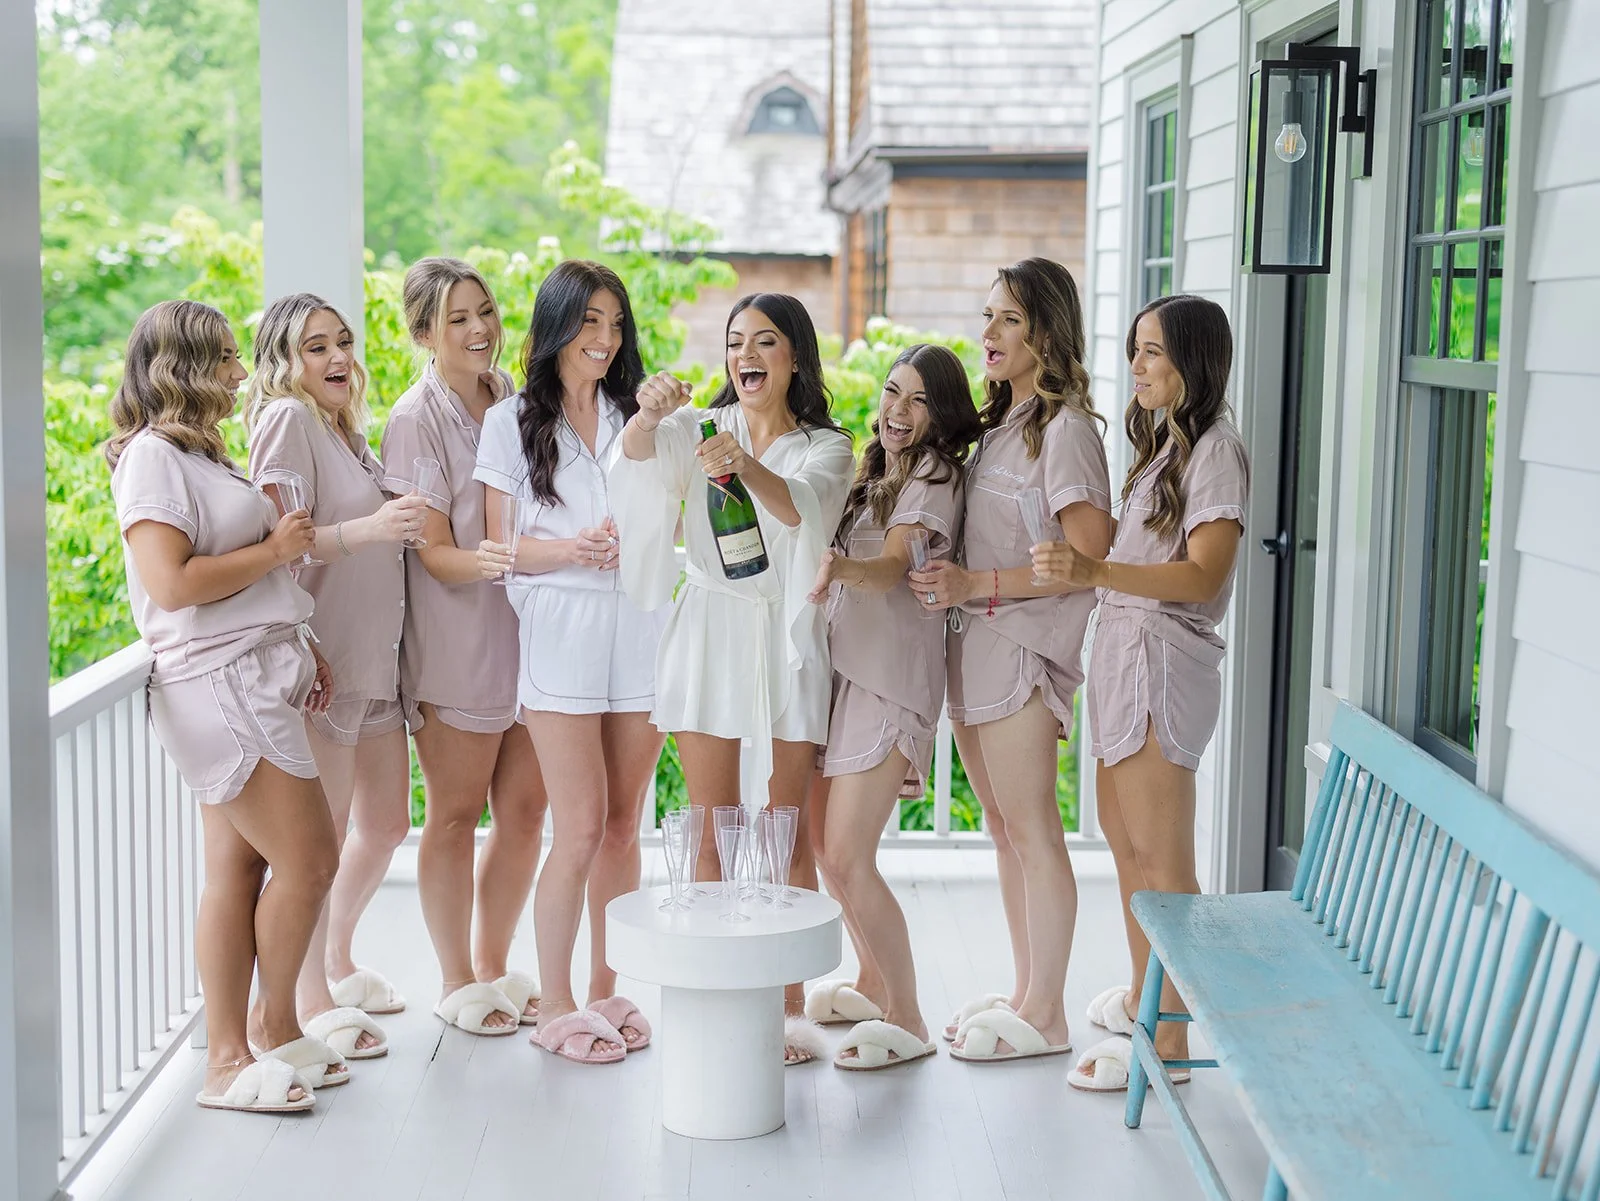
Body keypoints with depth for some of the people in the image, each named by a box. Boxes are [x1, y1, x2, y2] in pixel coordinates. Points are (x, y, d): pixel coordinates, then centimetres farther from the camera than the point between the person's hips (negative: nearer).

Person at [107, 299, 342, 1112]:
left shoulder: (200, 455, 20)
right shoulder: (152, 456, -10)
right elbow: (171, 583, -20)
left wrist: (301, 648, 17)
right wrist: (274, 550, -11)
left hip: (254, 678, 9)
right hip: (217, 685, -9)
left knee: (238, 869, 8)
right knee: (308, 860, -7)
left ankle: (229, 1059, 13)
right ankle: (274, 1022, 11)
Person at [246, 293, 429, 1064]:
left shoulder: (346, 427, 17)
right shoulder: (287, 420, -10)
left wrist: (408, 526, 13)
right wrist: (367, 529, -31)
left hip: (375, 656, 9)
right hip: (320, 655, -9)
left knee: (386, 824, 15)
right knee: (323, 837, -4)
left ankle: (335, 962, 33)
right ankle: (311, 1004, 7)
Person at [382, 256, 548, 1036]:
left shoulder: (513, 398, 9)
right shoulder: (416, 420, -10)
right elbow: (433, 550, -15)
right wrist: (479, 562, -33)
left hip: (527, 629, 6)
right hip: (456, 642, -6)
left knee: (524, 811, 10)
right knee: (456, 814, 5)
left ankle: (493, 968, 26)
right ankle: (456, 983, 19)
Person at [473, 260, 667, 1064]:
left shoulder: (637, 416, 14)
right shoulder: (512, 423, 5)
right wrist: (570, 549, -17)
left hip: (637, 628, 4)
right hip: (560, 632, -3)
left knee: (623, 825, 6)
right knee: (582, 827, -8)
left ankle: (605, 991, 17)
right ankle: (554, 1005, 5)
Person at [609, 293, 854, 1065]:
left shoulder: (825, 447, 4)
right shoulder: (700, 429, 9)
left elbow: (804, 507, -19)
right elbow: (636, 457, -12)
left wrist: (748, 467, -39)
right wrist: (649, 415, -35)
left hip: (787, 644, -1)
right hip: (708, 637, 1)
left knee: (786, 838, 2)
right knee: (714, 837, 4)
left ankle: (788, 1005, 12)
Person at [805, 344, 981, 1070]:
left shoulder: (935, 474, -7)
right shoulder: (876, 475, 20)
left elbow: (892, 568, -23)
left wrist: (841, 567, -42)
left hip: (891, 679, -9)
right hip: (842, 668, 9)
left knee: (847, 855, -13)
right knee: (823, 841, 13)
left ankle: (907, 1023, -3)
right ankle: (873, 982, 31)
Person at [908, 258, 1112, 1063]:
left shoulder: (1065, 427, -11)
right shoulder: (998, 422, 16)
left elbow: (1090, 556, -17)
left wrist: (977, 585, -18)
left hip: (1022, 643, -9)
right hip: (976, 643, 9)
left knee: (1033, 832, -3)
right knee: (1004, 830, 14)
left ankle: (1044, 1017, 5)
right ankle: (1024, 991, 23)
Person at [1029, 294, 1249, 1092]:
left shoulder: (1216, 450, -12)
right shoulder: (1164, 443, 17)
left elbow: (1204, 575, -23)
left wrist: (1096, 572, -34)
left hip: (1163, 660, -10)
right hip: (1121, 653, 10)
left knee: (1160, 858, -5)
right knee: (1125, 841, 19)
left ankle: (1169, 1041, 1)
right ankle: (1142, 996, 33)